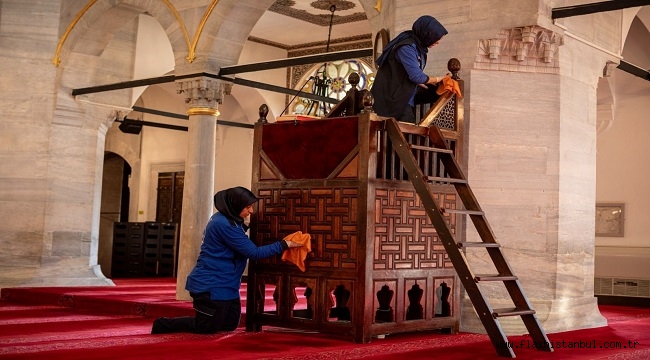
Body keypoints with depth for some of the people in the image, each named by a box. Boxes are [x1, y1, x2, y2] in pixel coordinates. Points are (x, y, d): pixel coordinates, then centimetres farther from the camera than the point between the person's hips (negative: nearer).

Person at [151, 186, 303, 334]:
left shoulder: (226, 220, 9)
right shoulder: (224, 224, -23)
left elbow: (245, 248, 17)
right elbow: (253, 252, -22)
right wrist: (284, 245, -19)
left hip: (225, 285, 10)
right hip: (211, 286, -10)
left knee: (230, 325, 14)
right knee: (207, 327, -3)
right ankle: (163, 325, 13)